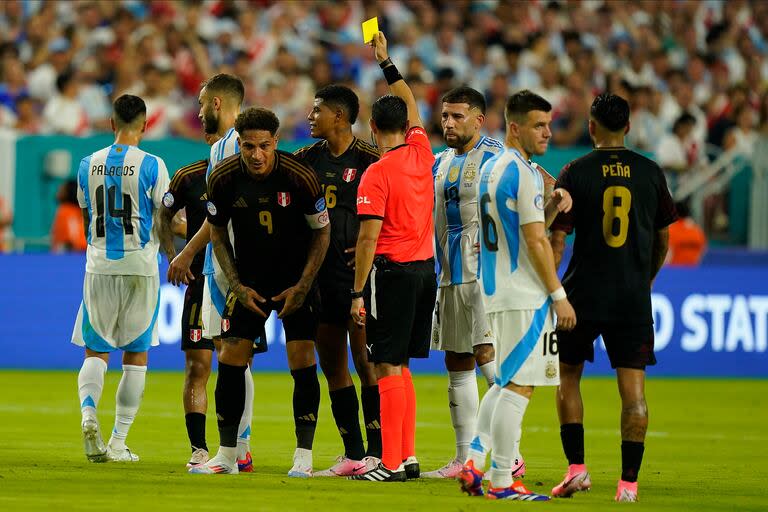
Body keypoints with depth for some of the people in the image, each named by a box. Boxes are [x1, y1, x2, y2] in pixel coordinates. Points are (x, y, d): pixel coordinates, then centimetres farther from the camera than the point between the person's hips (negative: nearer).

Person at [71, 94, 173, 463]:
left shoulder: (89, 165, 3)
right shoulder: (151, 166, -7)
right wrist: (173, 258, 13)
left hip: (98, 267, 2)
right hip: (140, 266, -2)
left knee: (95, 350, 9)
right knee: (136, 354, 7)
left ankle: (88, 413, -19)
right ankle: (118, 442, 4)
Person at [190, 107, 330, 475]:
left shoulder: (299, 177, -21)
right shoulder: (223, 178, -13)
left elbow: (322, 232, -7)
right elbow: (217, 233, 3)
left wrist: (303, 287, -11)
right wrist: (237, 285, -4)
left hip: (296, 282, -3)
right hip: (249, 281, 3)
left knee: (302, 362, -10)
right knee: (230, 360, -2)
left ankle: (303, 457, -3)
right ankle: (226, 455, 8)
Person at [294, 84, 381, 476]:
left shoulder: (369, 160, -7)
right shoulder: (306, 159, 10)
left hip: (358, 274, -6)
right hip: (319, 274, 6)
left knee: (366, 363, -7)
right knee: (331, 366, 7)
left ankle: (376, 453, -4)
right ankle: (352, 454, 13)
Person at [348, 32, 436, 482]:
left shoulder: (377, 175, -11)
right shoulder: (421, 153, 6)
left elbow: (368, 239, -14)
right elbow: (411, 105, 25)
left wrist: (358, 292, -11)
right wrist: (386, 61, 31)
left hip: (392, 271, -7)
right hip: (426, 268, 7)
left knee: (388, 367, -6)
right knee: (400, 367, 14)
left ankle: (391, 463, -9)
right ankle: (408, 457, 14)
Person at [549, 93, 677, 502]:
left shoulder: (576, 173, -3)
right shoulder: (650, 173, 4)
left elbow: (557, 241, -6)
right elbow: (663, 239, 12)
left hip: (584, 295, -1)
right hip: (633, 298, 1)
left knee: (568, 376, 14)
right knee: (633, 388, 1)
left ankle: (576, 467, 4)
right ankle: (629, 481, -3)